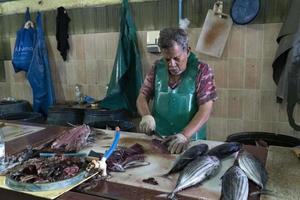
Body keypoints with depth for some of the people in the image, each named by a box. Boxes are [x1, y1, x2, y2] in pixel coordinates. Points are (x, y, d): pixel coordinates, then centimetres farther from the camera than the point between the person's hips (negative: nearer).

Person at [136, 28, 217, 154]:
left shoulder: (201, 70, -5)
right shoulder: (157, 68, 4)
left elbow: (205, 110, -10)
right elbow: (142, 97, 8)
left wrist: (184, 135, -22)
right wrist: (146, 116, -12)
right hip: (158, 139, 1)